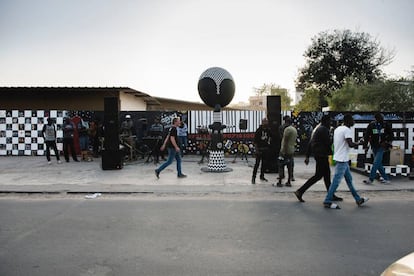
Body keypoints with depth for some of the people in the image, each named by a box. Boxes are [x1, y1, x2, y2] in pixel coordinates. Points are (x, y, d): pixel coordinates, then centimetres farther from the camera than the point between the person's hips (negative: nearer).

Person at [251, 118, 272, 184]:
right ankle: (253, 177, -3)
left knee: (264, 163, 11)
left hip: (266, 149, 5)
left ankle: (262, 176, 23)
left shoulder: (268, 130, 6)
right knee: (257, 163, -7)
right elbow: (255, 141, -8)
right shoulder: (258, 130, -7)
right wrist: (256, 149, -12)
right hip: (259, 149, -5)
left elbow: (270, 138, 18)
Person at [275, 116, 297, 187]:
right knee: (290, 166, 10)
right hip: (292, 150, 9)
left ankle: (280, 182, -3)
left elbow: (285, 141, -18)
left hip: (285, 150, -8)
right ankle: (289, 182, 14)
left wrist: (283, 151, -18)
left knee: (281, 166, -3)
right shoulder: (295, 129, 14)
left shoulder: (287, 129, -14)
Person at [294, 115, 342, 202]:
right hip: (321, 155, -11)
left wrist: (307, 156, 17)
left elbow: (310, 143, 17)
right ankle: (300, 191, -7)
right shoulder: (324, 129, -13)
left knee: (327, 175, 14)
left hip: (318, 155, 11)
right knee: (318, 175, -6)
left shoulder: (317, 129, 18)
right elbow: (328, 142, -17)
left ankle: (331, 195, 20)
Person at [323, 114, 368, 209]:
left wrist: (355, 145, 21)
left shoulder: (337, 129, 13)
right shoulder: (347, 130, -15)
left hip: (339, 158, 10)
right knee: (336, 181, -5)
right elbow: (350, 144, -23)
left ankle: (358, 199, 25)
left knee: (349, 179, 15)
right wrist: (359, 143, -5)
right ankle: (327, 201, 0)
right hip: (342, 159, -10)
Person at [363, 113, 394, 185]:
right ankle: (386, 179, 21)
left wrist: (387, 142, -5)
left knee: (376, 163, -12)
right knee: (379, 164, 8)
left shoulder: (386, 125, -1)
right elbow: (366, 136, 0)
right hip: (374, 147, 2)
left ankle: (371, 179, -9)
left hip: (381, 147, -2)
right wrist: (365, 147, -3)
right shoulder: (371, 125, -2)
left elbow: (391, 135, 9)